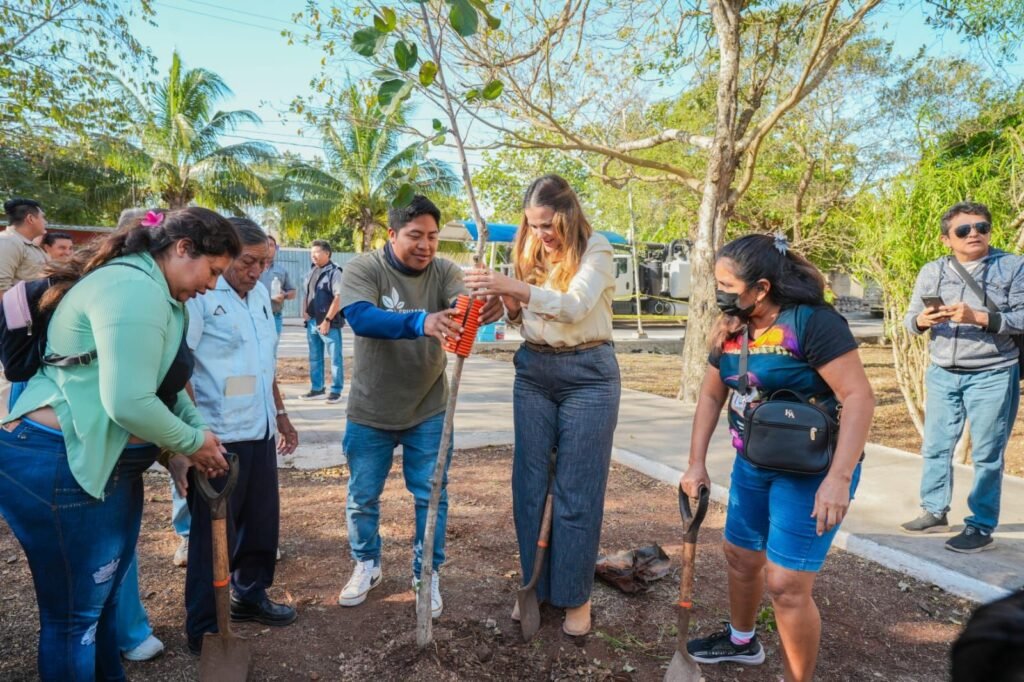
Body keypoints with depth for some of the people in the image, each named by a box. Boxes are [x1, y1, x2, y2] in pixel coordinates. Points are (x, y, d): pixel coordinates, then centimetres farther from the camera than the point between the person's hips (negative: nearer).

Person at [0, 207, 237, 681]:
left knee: (104, 597, 23)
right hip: (60, 466, -11)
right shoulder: (136, 288, -22)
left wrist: (201, 434, 8)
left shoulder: (155, 291, 13)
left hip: (108, 463, 11)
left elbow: (165, 382, 19)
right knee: (74, 615, 6)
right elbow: (129, 402, -27)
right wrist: (192, 443, -12)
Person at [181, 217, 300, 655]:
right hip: (218, 438, -7)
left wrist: (280, 414, 20)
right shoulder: (198, 296, -13)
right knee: (213, 533, 6)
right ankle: (204, 629, 24)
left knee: (262, 520, 18)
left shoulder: (260, 294, 10)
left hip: (259, 433, 7)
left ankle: (250, 596, 39)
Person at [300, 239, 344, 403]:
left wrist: (327, 320, -19)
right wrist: (304, 312, 6)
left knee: (335, 358, 0)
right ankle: (316, 389, 23)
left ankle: (335, 391, 6)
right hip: (312, 322, 8)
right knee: (314, 358, 13)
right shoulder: (312, 271, 13)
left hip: (329, 323, -8)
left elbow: (339, 298, -17)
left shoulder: (334, 272, -10)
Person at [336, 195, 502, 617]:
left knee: (431, 497, 9)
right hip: (370, 411, -1)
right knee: (362, 497, 15)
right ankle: (366, 566, 39)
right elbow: (360, 317, -35)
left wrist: (489, 307, -53)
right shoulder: (363, 269, -16)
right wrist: (420, 322, -54)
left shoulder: (443, 272, -8)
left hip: (428, 410, 1)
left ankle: (427, 573, 29)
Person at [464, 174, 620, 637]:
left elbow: (575, 306, -25)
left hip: (588, 373, -5)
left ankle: (575, 595, 18)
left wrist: (515, 287, -33)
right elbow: (521, 317, 12)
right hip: (533, 372, 5)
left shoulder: (596, 250, -9)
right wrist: (509, 305, -10)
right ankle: (536, 585, 25)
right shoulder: (530, 252, 5)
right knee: (529, 484, 8)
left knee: (577, 490, 2)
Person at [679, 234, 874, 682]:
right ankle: (741, 641, 48)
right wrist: (696, 463, 3)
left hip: (811, 471, -7)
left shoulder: (812, 322, -22)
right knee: (740, 555, 21)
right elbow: (711, 396, 8)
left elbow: (859, 397, -25)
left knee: (786, 583, -5)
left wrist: (838, 478, -32)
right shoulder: (731, 330, 0)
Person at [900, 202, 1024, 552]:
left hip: (992, 376, -4)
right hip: (942, 374, 4)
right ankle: (934, 512, 25)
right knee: (935, 448, 11)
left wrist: (978, 317, -25)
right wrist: (922, 320, -18)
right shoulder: (931, 271, 5)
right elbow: (910, 319, 5)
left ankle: (981, 528, 12)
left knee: (986, 456, 2)